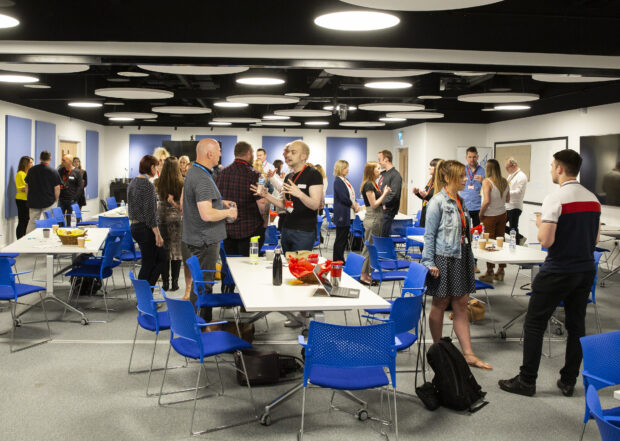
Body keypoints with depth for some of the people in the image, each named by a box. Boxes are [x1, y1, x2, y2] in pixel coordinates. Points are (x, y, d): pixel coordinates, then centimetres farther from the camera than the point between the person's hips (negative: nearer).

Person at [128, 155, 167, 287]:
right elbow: (150, 213, -20)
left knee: (161, 259, 15)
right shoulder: (148, 184, -17)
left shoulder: (133, 182, 11)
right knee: (148, 264, 1)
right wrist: (157, 234, -17)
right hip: (146, 228, -9)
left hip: (135, 226, 9)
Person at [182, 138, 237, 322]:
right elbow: (207, 215, -31)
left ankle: (205, 322, 30)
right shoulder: (202, 179, -23)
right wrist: (228, 212, -15)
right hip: (205, 240, -11)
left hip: (197, 238, 11)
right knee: (203, 285, -2)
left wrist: (220, 202, 17)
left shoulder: (193, 171, 11)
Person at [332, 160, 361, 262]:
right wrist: (353, 206, -9)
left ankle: (341, 261, 20)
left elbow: (352, 195, 17)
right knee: (340, 239, -3)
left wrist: (356, 204, -1)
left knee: (344, 238, 13)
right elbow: (343, 198, -19)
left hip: (348, 215, 9)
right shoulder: (338, 181, -13)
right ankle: (337, 261, 3)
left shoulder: (345, 180, 15)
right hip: (342, 215, -9)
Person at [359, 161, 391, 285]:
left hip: (377, 218, 10)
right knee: (369, 247, -4)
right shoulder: (368, 185, -15)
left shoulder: (373, 184, 14)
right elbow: (374, 204, -17)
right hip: (372, 218, -10)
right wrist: (385, 194, -12)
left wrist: (384, 192, 6)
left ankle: (368, 274, 20)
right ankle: (363, 275, 2)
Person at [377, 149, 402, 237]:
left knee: (383, 236, -9)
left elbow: (394, 195, -20)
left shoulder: (395, 175, -11)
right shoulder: (383, 174, 18)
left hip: (387, 211, -9)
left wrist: (383, 203, -14)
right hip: (380, 210, 9)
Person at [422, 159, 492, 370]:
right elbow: (430, 235, -12)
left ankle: (468, 354, 12)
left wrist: (470, 259, 16)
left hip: (461, 258, 7)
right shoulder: (438, 202, -12)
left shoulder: (460, 201, 10)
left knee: (461, 306, 8)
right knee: (440, 305, 6)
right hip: (444, 259, -7)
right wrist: (429, 263, -15)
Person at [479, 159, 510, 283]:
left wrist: (481, 214, -10)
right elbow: (508, 199, 11)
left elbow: (486, 201, -22)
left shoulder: (487, 182, -14)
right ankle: (500, 271, 19)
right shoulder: (504, 182, 3)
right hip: (502, 214, 6)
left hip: (490, 216, -5)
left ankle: (489, 273, 7)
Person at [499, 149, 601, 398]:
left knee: (534, 324, 3)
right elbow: (596, 239, 14)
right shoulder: (593, 200, 7)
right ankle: (569, 382, 20)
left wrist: (540, 225, -1)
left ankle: (527, 381, 7)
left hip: (557, 272, -7)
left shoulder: (555, 199, -16)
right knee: (576, 325, 13)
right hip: (586, 270, 7)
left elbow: (546, 240, -20)